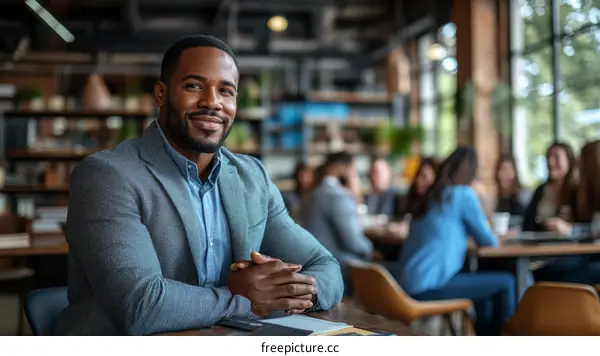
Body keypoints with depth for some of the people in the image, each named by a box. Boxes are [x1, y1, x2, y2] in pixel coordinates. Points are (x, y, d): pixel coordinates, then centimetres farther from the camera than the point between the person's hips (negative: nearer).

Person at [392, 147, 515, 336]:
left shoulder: (432, 195, 16)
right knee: (506, 283, 2)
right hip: (426, 286, -9)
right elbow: (488, 241, 0)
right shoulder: (463, 194, -6)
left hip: (407, 283, 9)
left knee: (483, 281, 27)